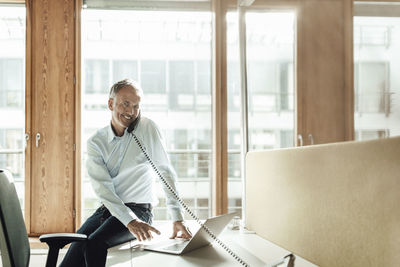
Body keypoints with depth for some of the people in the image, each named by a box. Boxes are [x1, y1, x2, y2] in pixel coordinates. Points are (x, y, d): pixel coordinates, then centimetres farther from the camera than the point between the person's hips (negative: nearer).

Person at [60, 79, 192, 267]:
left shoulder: (147, 128, -3)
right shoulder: (95, 142, 1)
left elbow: (166, 172, -1)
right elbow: (102, 187, -10)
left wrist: (177, 219, -8)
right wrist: (130, 221, -24)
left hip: (139, 209, -3)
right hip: (108, 208, 3)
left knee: (94, 243, -26)